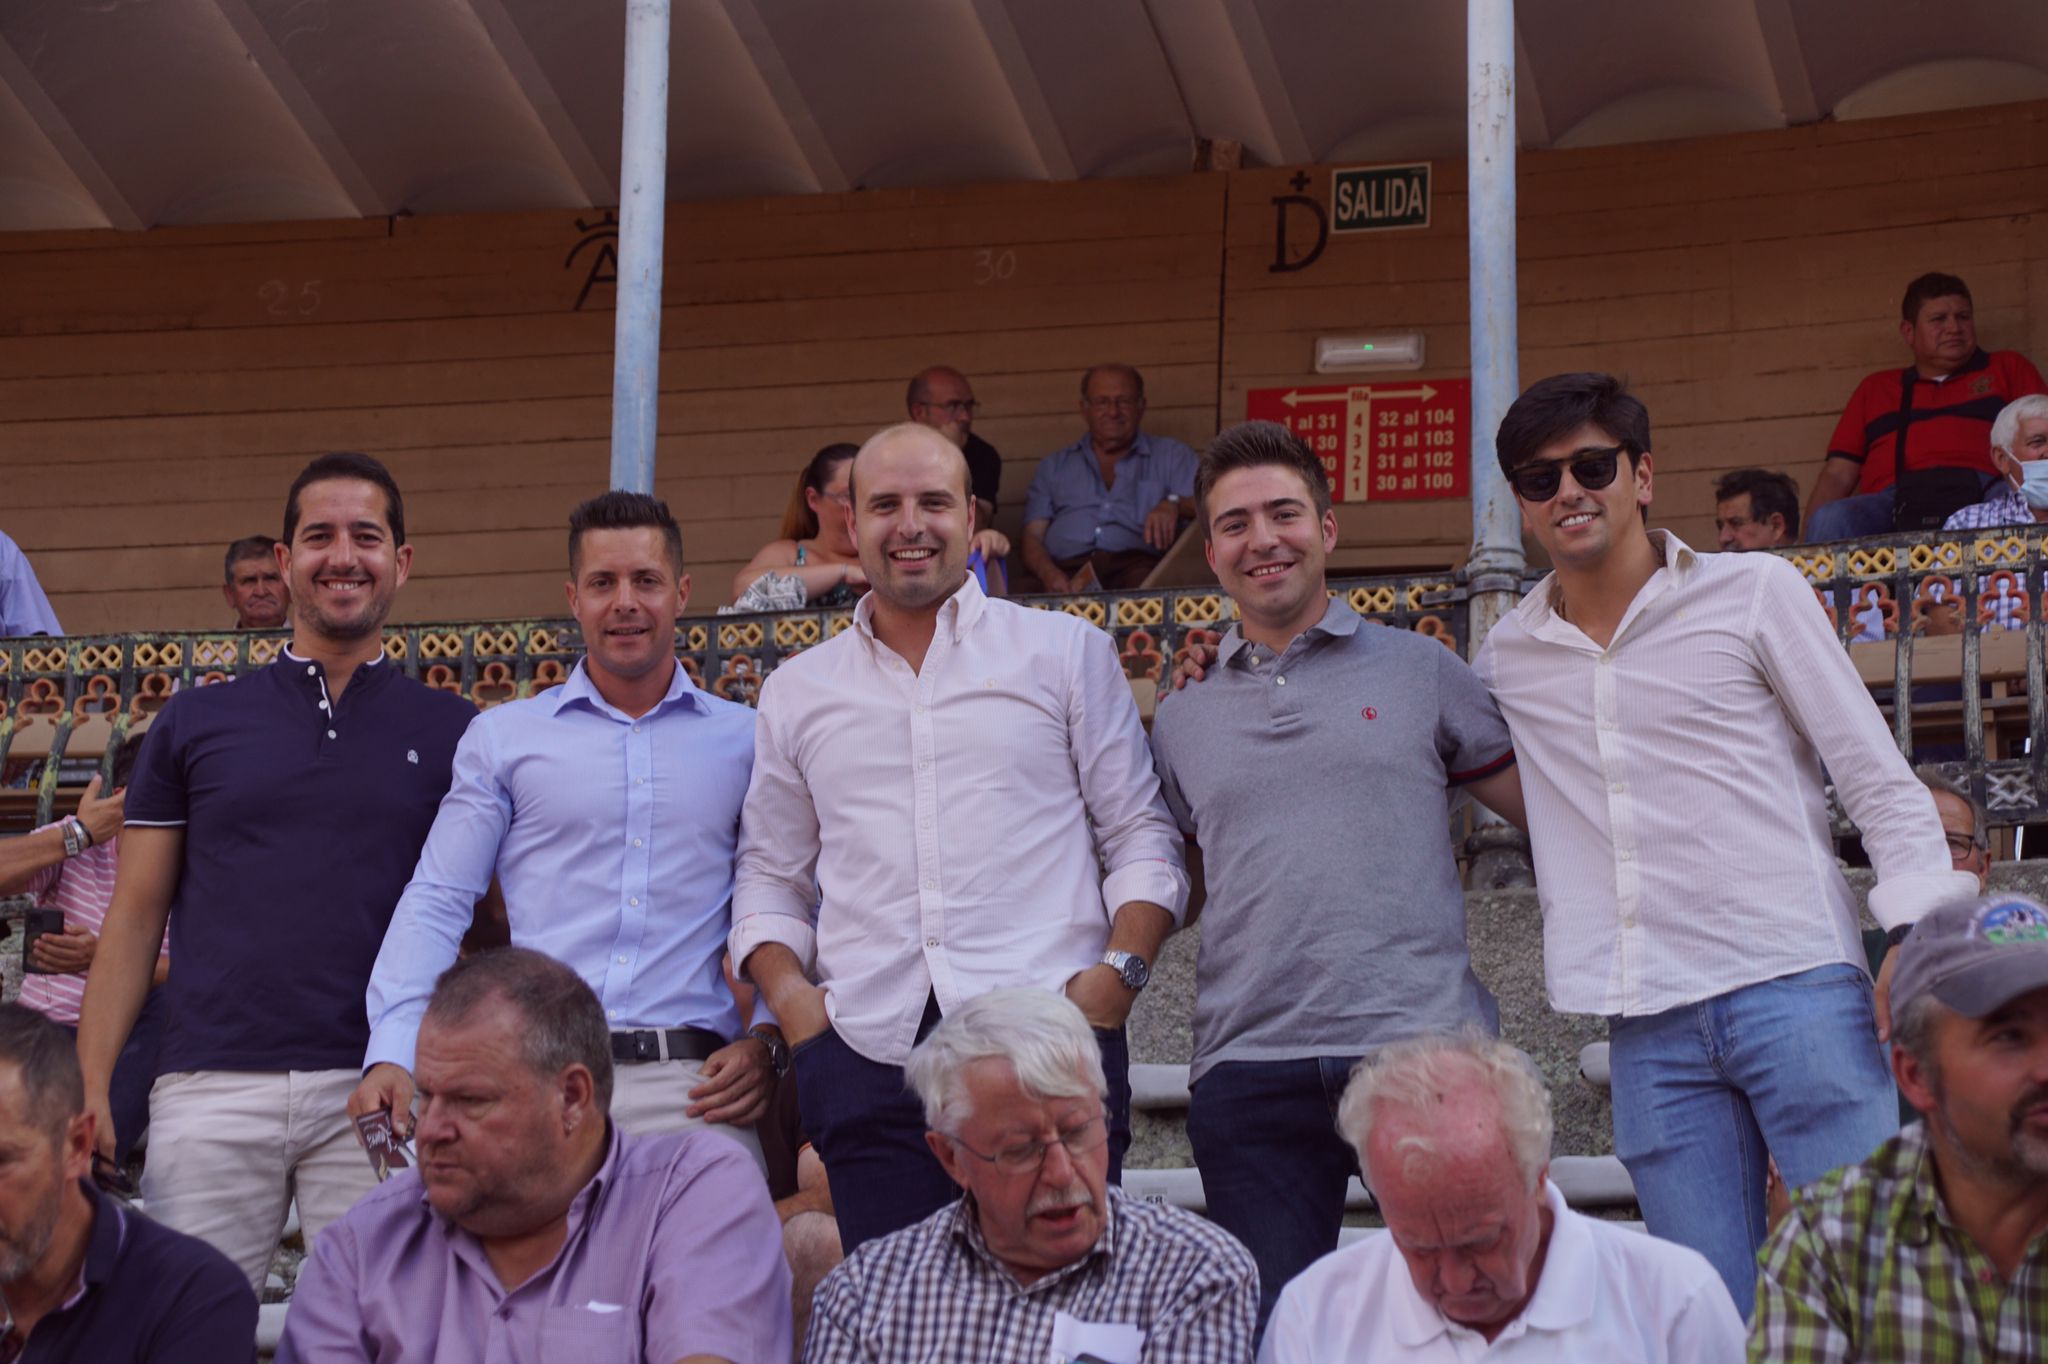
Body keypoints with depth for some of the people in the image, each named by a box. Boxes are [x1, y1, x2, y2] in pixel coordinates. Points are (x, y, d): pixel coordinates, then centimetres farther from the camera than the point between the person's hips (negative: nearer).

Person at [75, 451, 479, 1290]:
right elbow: (135, 919, 11)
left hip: (378, 1095, 0)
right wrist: (90, 1086, 1)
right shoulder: (195, 723, 12)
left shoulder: (452, 733, 10)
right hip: (212, 1088, 1)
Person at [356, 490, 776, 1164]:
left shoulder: (743, 741, 14)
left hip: (689, 1084, 0)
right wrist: (392, 1056, -4)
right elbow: (437, 904, 9)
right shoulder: (503, 736, 13)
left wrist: (767, 1041, -2)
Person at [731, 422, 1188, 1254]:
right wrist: (788, 994, 5)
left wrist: (1120, 969, -5)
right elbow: (769, 874, 22)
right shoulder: (797, 693, 18)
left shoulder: (1067, 651, 12)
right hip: (869, 1052, 2)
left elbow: (1141, 837, 10)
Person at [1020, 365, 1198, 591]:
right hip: (1066, 569, 1)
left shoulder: (1171, 455, 24)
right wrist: (1050, 574, -8)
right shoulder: (1054, 466, 27)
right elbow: (1033, 537, 16)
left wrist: (1173, 504, -15)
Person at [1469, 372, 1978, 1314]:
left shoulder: (1753, 591, 4)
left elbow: (1878, 777, 3)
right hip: (1650, 1032, 3)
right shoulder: (1508, 657, 12)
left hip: (1797, 988, -3)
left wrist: (1917, 938, -9)